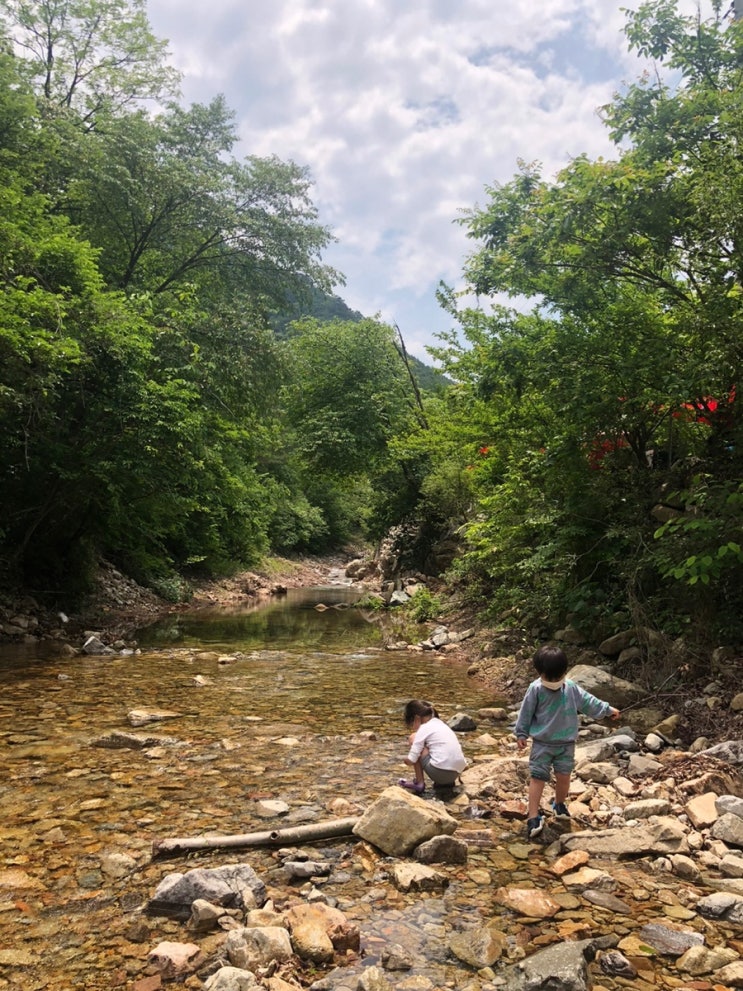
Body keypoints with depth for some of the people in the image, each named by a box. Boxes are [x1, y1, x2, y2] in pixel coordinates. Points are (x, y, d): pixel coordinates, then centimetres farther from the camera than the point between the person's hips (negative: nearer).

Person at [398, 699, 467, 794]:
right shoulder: (440, 724, 19)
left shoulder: (424, 728, -3)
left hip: (440, 772, -8)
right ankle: (447, 782, 16)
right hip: (456, 773, 8)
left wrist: (407, 760, 18)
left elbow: (410, 760, -6)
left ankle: (419, 783, 7)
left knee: (413, 739, 6)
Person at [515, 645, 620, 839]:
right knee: (537, 777, -5)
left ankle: (559, 804, 39)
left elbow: (588, 701, 9)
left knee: (564, 776, 11)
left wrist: (607, 709, 15)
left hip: (566, 743, 3)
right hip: (542, 743, -3)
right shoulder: (535, 689, -14)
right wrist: (521, 734, 1)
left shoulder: (571, 688, -6)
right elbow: (526, 712, -5)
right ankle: (533, 817, -2)